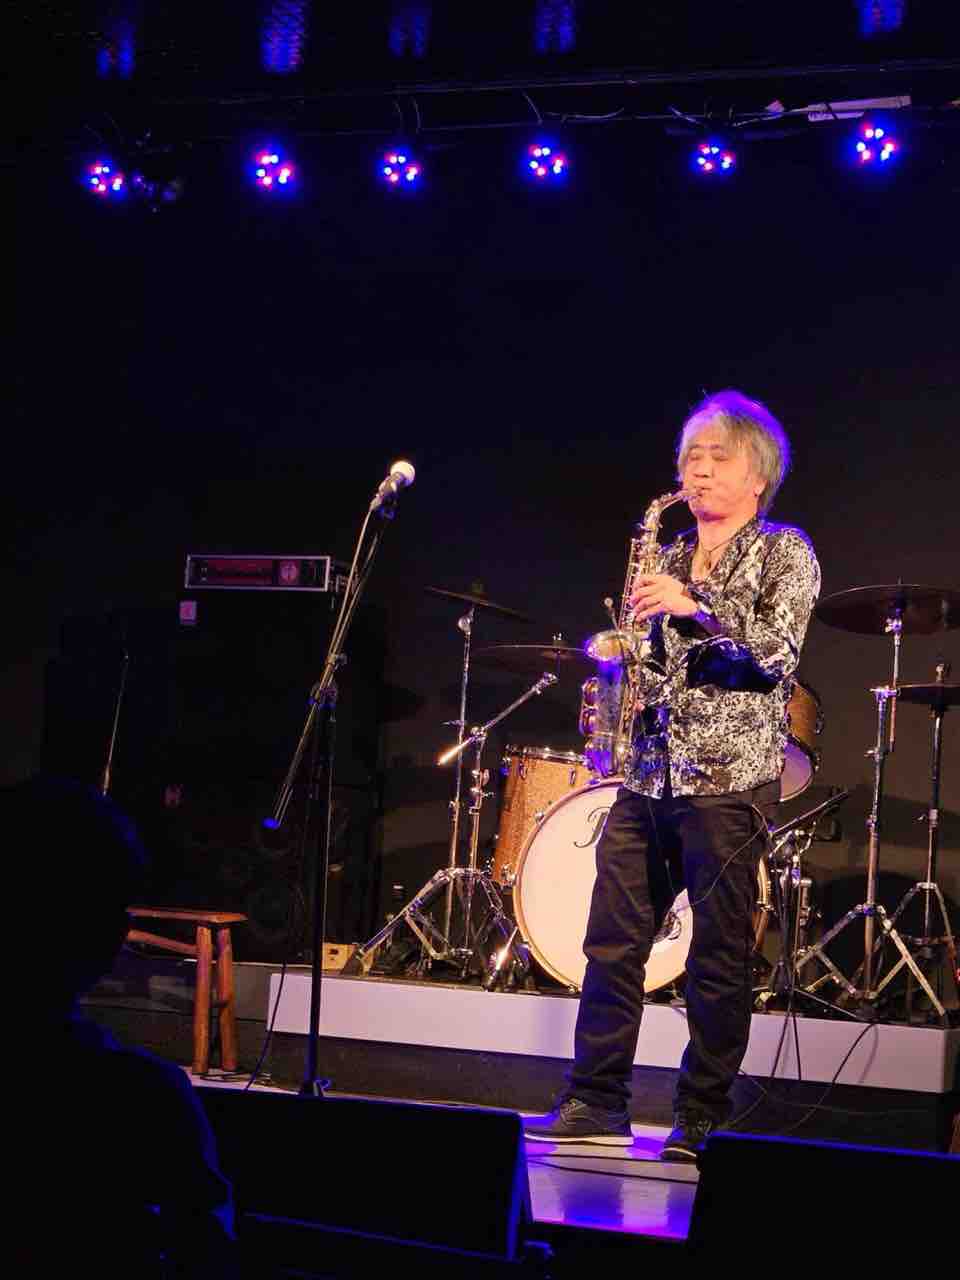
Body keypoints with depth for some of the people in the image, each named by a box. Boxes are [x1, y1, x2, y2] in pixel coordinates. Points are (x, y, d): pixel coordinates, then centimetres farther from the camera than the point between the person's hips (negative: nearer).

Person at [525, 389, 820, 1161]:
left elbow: (778, 653, -12)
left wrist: (699, 605, -20)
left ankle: (701, 1120, 7)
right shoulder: (672, 560, 19)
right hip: (650, 772, 6)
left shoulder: (785, 553, 2)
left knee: (719, 956, -2)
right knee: (612, 939, 3)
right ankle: (596, 1104, 10)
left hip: (729, 778, -6)